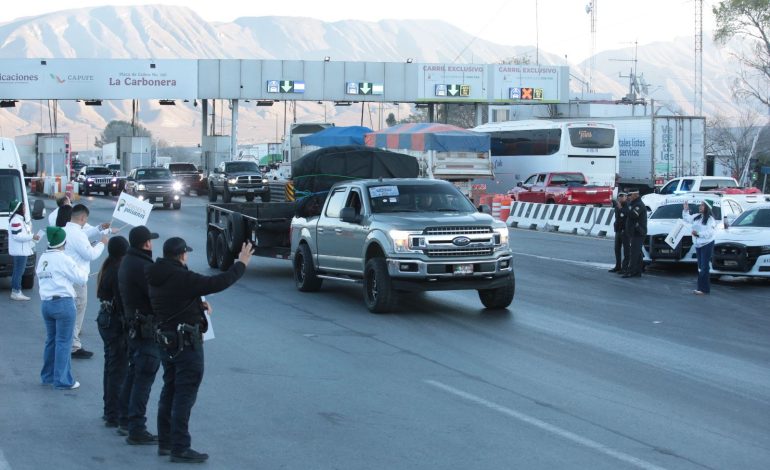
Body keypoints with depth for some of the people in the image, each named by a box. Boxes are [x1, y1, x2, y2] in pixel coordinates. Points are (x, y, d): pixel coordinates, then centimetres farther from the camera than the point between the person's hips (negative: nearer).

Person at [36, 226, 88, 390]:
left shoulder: (42, 259, 9)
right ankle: (62, 380, 0)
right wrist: (84, 271, 14)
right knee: (63, 342, -2)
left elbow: (40, 278, 12)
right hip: (63, 302, -7)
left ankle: (48, 376, 24)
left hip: (46, 302, 7)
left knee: (51, 340, 17)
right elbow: (81, 279, -7)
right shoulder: (64, 260, -12)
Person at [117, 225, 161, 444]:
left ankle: (125, 422, 29)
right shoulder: (144, 267, -21)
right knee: (143, 378, -7)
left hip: (133, 325, 10)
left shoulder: (126, 263, 11)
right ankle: (136, 430, -6)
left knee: (133, 374, 20)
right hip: (148, 329, -10)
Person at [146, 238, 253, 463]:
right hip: (187, 343, -9)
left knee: (169, 392, 18)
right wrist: (241, 264, -11)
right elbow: (216, 283, -22)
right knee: (184, 395, -5)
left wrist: (198, 304, 12)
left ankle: (165, 442, 25)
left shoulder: (156, 279, 7)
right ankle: (180, 448, -4)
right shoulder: (182, 277, -21)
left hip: (166, 341, 9)